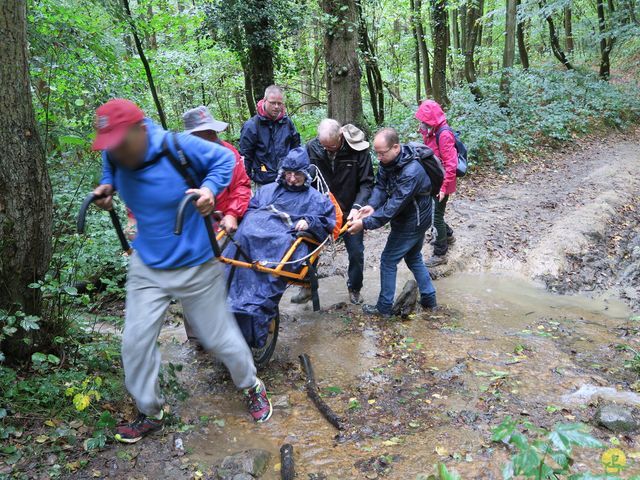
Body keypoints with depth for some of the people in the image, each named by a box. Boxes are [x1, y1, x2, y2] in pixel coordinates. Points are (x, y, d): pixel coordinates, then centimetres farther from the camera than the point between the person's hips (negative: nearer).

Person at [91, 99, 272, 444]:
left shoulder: (178, 147, -23)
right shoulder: (114, 156, -7)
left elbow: (224, 159, -9)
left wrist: (210, 188, -27)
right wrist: (106, 186, -4)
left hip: (195, 266, -4)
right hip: (147, 267, 5)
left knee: (218, 337, 9)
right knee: (135, 342, 3)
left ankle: (252, 386, 39)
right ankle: (150, 413, 28)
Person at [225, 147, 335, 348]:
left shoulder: (315, 198, 28)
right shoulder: (268, 190, 37)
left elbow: (328, 223, 17)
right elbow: (249, 209, 32)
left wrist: (309, 222, -2)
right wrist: (251, 219, 9)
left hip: (288, 240, -3)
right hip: (255, 233, 3)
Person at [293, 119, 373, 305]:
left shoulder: (358, 150, -19)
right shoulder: (312, 148, -15)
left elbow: (366, 183, -14)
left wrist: (357, 206, -28)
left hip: (349, 210, -1)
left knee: (356, 252, 7)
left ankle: (354, 288, 31)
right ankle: (307, 286, 26)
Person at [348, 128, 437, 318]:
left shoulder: (411, 172, -34)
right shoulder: (388, 161, -7)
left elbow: (394, 206, -35)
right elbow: (380, 185, -5)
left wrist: (365, 223, -36)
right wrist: (371, 205, -26)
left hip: (410, 224, -9)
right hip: (416, 221, 9)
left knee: (388, 261, 2)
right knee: (413, 258, 22)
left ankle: (384, 307, 15)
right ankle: (429, 299, 34)